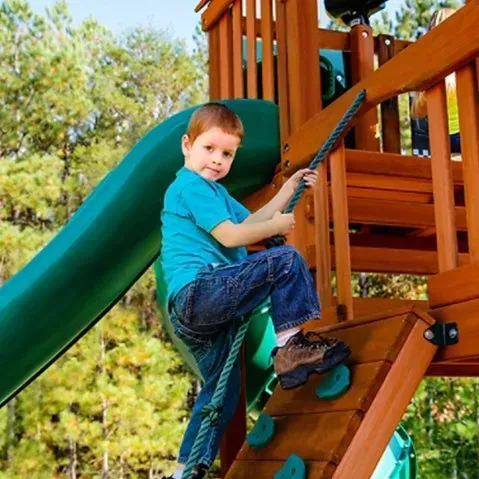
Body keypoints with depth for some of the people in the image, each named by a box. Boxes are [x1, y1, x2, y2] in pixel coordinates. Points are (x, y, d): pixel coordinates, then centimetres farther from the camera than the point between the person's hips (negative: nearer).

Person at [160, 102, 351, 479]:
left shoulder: (214, 191, 28)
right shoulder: (190, 185, -4)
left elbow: (249, 222, 28)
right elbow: (230, 236, -13)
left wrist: (288, 191, 25)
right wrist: (278, 226, -1)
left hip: (191, 312, 11)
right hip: (200, 289, -11)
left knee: (222, 391, 19)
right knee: (286, 260, -15)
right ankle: (291, 345, -16)